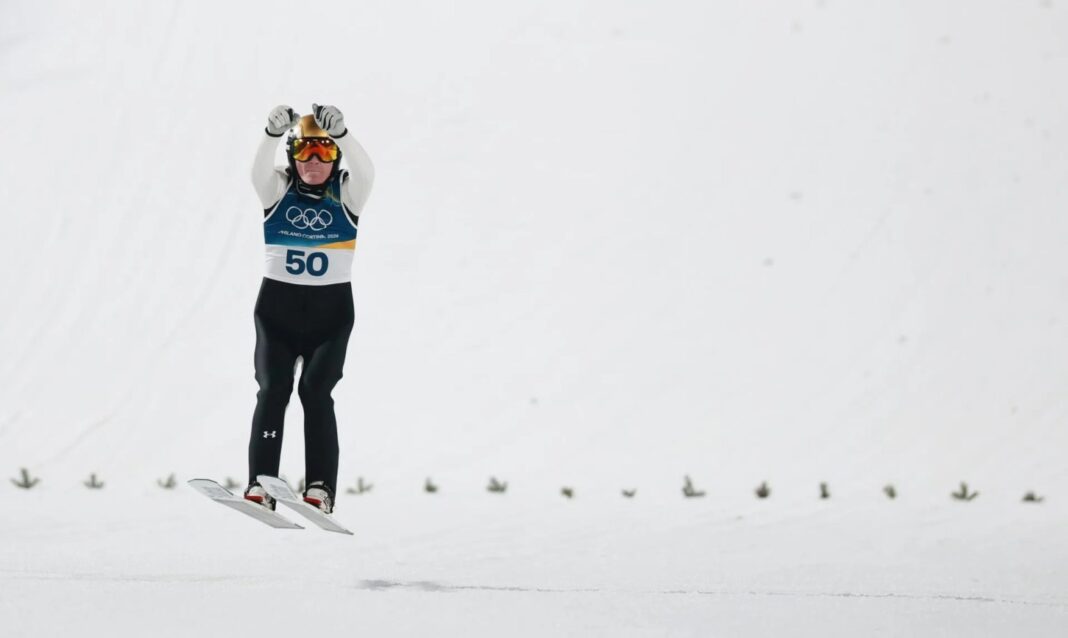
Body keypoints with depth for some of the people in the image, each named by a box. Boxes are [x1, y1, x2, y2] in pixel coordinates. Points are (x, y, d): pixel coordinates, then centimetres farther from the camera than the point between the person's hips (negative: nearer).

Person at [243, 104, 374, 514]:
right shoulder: (279, 190, 2)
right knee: (273, 388, -12)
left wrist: (339, 133, -39)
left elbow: (364, 170, -21)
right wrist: (272, 133, -40)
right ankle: (260, 484, -16)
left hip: (331, 309, -1)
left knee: (315, 389, -15)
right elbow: (259, 170, -20)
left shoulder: (346, 193, 1)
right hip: (278, 304, 1)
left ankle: (321, 489, -18)